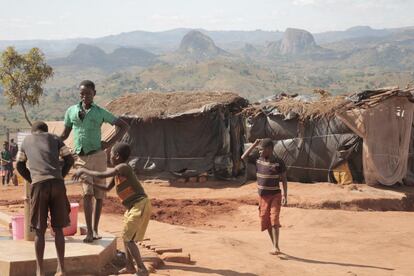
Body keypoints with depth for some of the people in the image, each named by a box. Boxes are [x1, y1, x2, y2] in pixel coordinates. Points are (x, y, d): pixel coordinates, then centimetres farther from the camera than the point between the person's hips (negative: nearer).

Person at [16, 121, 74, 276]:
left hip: (38, 184, -1)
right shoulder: (55, 138, 21)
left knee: (39, 230, 6)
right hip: (57, 183, 1)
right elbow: (69, 160, 13)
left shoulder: (26, 141, 23)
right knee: (58, 228, 9)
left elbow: (20, 166, 27)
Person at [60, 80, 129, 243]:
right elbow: (65, 134, 16)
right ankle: (89, 231, -13)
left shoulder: (100, 113, 1)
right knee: (87, 193, -14)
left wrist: (111, 143, -5)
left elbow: (124, 126, 5)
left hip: (98, 156, 0)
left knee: (99, 194, 4)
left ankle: (95, 230, 16)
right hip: (81, 158, 0)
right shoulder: (71, 111, 6)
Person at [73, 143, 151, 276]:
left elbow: (102, 175, -24)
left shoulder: (123, 167, -16)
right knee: (126, 236, 18)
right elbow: (107, 188, 24)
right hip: (133, 207, 10)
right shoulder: (117, 172, 13)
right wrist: (90, 183, 15)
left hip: (140, 206, -10)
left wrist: (83, 170, -13)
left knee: (128, 238, -7)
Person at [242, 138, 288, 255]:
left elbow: (284, 179, -6)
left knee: (274, 220, -15)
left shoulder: (279, 162, -8)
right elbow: (244, 157, 7)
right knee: (266, 222, 8)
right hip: (263, 196, 5)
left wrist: (285, 196, -13)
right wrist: (254, 145, 0)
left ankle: (276, 247, -15)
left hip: (275, 195, -5)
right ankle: (274, 245, 20)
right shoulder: (258, 159, 3)